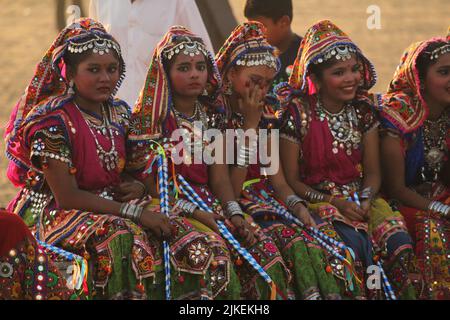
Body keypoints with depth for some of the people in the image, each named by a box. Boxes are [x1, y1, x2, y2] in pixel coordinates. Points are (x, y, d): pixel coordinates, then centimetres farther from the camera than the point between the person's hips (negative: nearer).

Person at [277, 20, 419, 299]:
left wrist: (366, 200, -11)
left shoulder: (364, 110, 7)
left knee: (399, 241, -24)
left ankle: (402, 293, -9)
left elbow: (372, 171, 10)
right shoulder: (298, 113, -7)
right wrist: (334, 202, -15)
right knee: (354, 242, -33)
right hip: (315, 200, -4)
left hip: (359, 199, 4)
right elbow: (291, 180, -5)